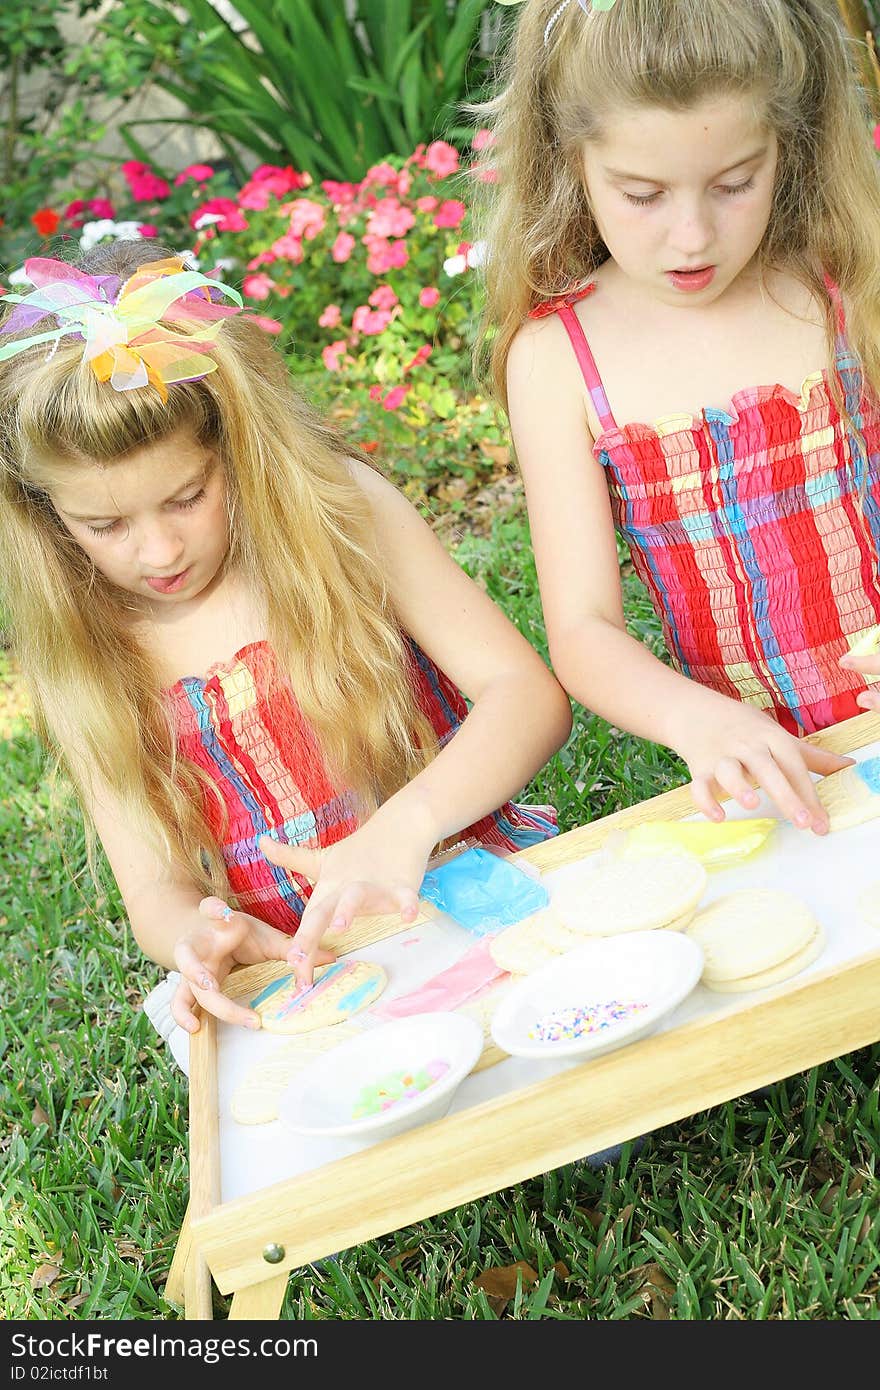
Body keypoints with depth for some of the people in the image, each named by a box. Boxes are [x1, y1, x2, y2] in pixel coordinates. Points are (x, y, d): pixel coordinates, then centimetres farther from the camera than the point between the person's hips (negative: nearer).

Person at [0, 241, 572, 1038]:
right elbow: (154, 888, 4)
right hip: (304, 985, 3)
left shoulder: (338, 510, -4)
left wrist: (405, 826, -29)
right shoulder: (83, 659, 1)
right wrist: (196, 935, -22)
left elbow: (531, 694, -11)